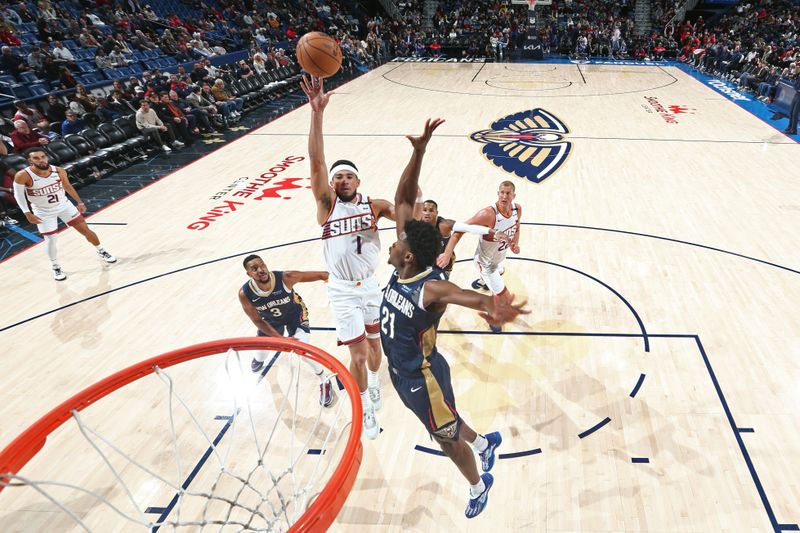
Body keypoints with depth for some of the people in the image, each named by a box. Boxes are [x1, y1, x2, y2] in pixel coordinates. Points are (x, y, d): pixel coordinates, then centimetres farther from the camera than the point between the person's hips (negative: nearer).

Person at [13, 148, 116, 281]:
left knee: (85, 230, 5)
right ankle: (55, 268, 24)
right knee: (50, 239, 1)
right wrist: (27, 213, -17)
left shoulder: (59, 171, -16)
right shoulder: (23, 176, -25)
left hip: (64, 205, 2)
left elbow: (68, 186, 4)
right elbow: (18, 194, -11)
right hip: (43, 212, -2)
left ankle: (101, 252, 29)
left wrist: (79, 202, 10)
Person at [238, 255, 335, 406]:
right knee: (262, 345, 21)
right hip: (270, 319, 3)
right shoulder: (245, 294, -32)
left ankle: (324, 382, 9)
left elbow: (319, 275, -30)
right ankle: (259, 358, 65)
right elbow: (257, 321, -19)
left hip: (295, 314, -3)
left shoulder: (285, 278, -39)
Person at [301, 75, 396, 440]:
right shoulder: (327, 204, -11)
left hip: (372, 284, 2)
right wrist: (317, 112, -34)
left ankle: (373, 383, 50)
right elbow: (316, 161, -24)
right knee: (358, 353, -2)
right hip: (343, 290, -2)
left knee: (374, 342, 19)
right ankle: (364, 407, 23)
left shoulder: (374, 205, -5)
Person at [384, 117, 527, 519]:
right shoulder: (403, 266, -14)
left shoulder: (433, 288, -33)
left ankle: (478, 486, 46)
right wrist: (418, 153, -23)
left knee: (447, 438, 18)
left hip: (423, 376, -7)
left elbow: (473, 297, -55)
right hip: (399, 370, 7)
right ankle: (484, 442, 57)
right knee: (445, 424, 31)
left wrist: (494, 309, -79)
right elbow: (403, 199, -13)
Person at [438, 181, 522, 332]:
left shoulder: (517, 209, -17)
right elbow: (460, 229, -36)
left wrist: (515, 243, -15)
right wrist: (447, 254, -46)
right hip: (486, 262, -8)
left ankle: (481, 281, 79)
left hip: (500, 257, 8)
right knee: (505, 297, -3)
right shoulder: (488, 214, -39)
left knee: (499, 273, 42)